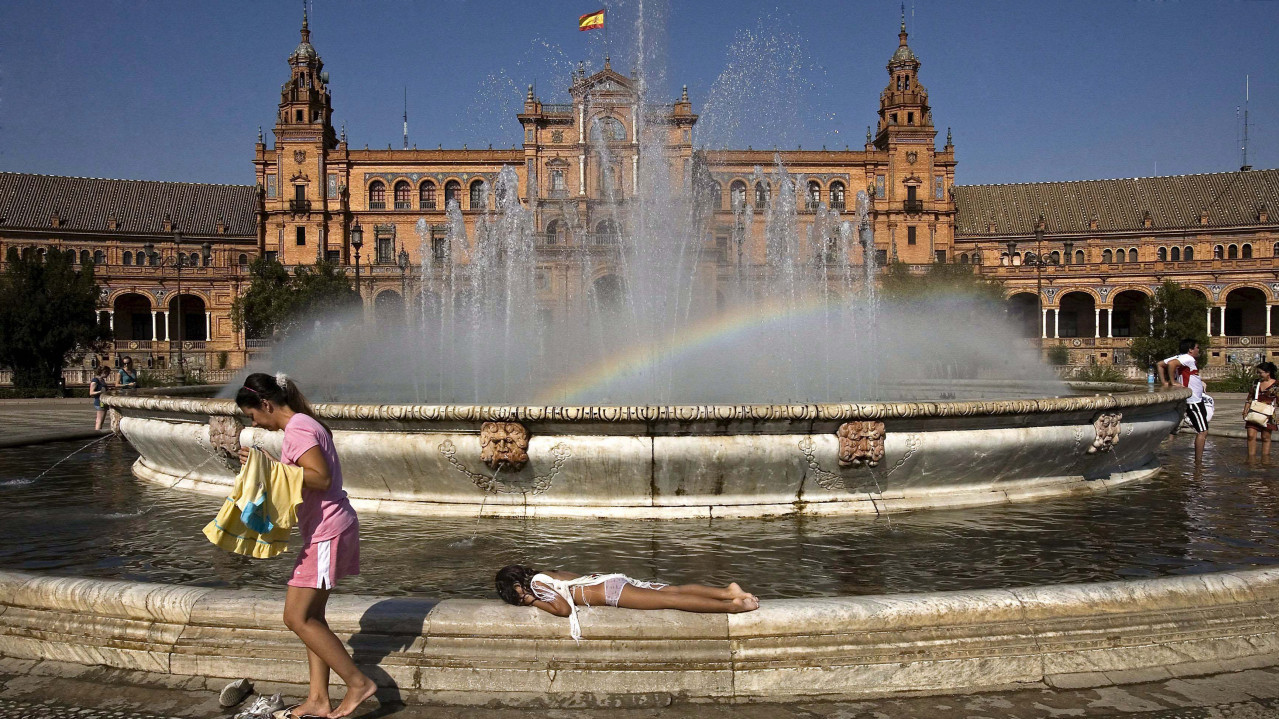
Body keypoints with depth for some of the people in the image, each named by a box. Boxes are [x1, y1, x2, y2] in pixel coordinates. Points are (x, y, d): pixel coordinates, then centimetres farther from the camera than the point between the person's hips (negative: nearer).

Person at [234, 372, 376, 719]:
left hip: (327, 532, -10)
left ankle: (358, 682, 0)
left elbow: (321, 478, -24)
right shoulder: (305, 424, 16)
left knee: (297, 618, -5)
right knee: (311, 616, 13)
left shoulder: (297, 428, -15)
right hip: (326, 531, 10)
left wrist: (271, 467, -24)